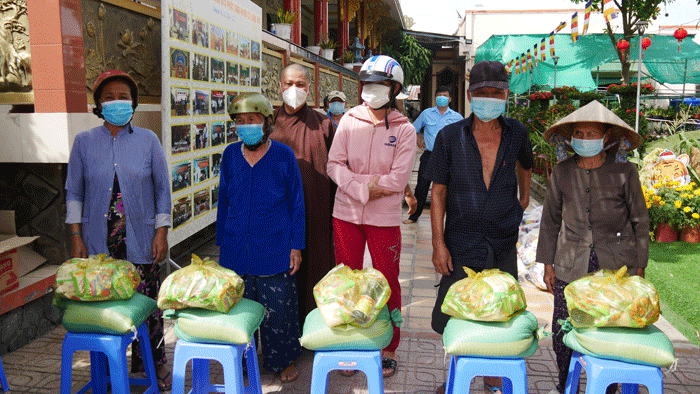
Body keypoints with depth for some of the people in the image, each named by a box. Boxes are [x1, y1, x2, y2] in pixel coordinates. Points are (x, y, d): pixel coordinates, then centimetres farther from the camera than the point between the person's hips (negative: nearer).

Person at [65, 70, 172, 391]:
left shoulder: (148, 140, 3)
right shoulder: (84, 142, 4)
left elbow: (162, 189, 5)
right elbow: (74, 192, 7)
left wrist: (162, 233, -1)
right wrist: (76, 237, 2)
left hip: (140, 242, 0)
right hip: (99, 242, 1)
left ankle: (153, 363, 22)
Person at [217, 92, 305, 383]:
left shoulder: (284, 155, -4)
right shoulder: (230, 155, 4)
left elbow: (296, 204, 0)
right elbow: (223, 201, 12)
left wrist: (296, 246, -3)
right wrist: (221, 242, 11)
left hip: (274, 251, -3)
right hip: (236, 250, 3)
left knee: (278, 308, 5)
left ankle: (282, 360, 27)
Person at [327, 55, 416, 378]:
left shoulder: (404, 129, -3)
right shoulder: (349, 120, 4)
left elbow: (398, 180, -12)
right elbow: (334, 165, -2)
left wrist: (357, 182, -11)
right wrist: (366, 188, -14)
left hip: (384, 219, -2)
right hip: (346, 214, 2)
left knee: (387, 283, 9)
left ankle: (389, 349, 26)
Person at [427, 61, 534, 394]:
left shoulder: (516, 134, 1)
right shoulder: (450, 136, -7)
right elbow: (438, 193, -4)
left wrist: (524, 198, 23)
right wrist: (438, 244, -8)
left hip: (503, 244, 2)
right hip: (461, 242, -2)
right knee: (454, 320, 4)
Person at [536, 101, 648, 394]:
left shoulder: (624, 172, -4)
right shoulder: (561, 172, 1)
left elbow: (639, 220, 4)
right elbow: (550, 220, 9)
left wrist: (639, 267, 3)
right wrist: (548, 264, 8)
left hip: (616, 263, -1)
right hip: (572, 263, 2)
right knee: (561, 331, 3)